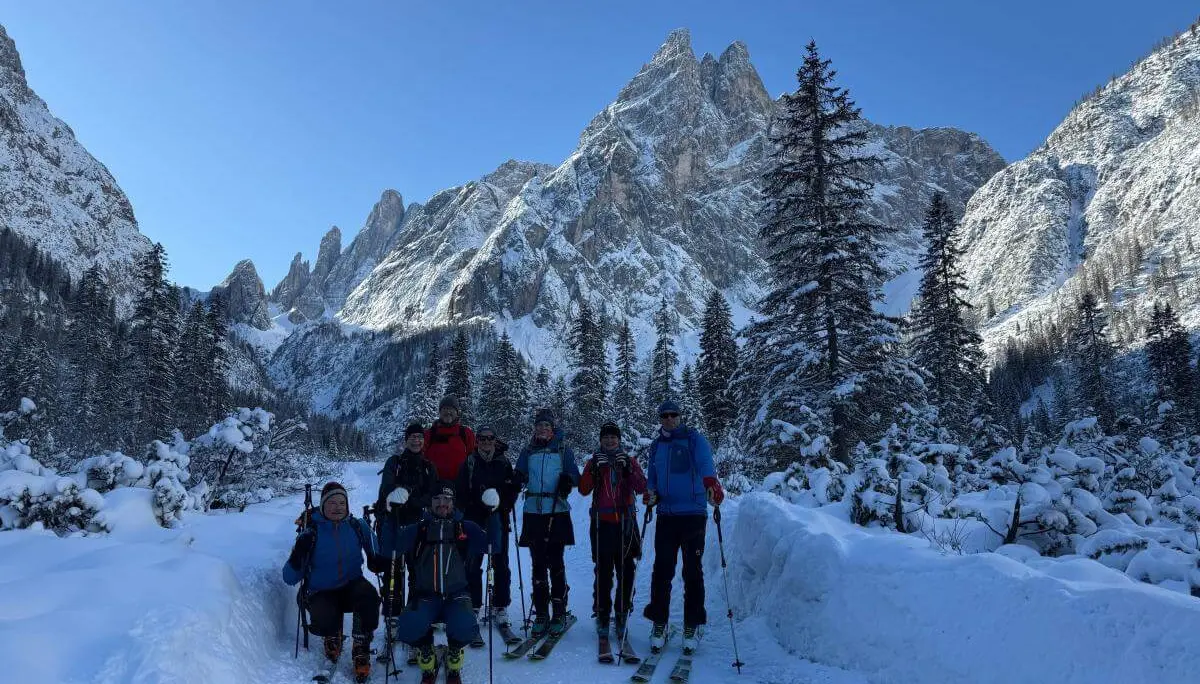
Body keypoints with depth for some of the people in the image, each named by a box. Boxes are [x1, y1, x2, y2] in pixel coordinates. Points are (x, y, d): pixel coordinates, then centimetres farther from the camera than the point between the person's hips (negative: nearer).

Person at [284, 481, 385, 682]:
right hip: (322, 593, -1)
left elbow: (375, 556, 15)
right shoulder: (312, 532, -9)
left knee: (368, 596, -33)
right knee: (323, 623, -32)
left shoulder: (357, 526, -3)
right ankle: (333, 633, 10)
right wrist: (298, 555, -27)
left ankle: (361, 651, -8)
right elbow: (290, 578, -8)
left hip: (352, 585, 1)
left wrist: (377, 560, -9)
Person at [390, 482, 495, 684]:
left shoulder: (466, 529, 11)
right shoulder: (418, 530, 12)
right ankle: (427, 659, 6)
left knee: (465, 628, -32)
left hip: (456, 595, 0)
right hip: (426, 597, 1)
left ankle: (453, 659, 5)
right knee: (408, 629, -30)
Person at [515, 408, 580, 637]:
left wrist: (568, 479, -15)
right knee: (538, 564, 4)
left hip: (557, 513, -2)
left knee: (555, 564, -5)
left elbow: (575, 475, 6)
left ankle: (559, 613, 3)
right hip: (533, 513, 3)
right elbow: (519, 476, 15)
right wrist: (518, 478, -7)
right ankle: (541, 614, 10)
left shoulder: (563, 450, 9)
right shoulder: (528, 452, 15)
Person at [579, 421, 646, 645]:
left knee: (626, 571, -2)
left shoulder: (630, 462, 12)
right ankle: (602, 616, 4)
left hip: (625, 522, 1)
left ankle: (622, 616, 6)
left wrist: (628, 467, -16)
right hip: (602, 523, 0)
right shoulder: (594, 462, 12)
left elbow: (641, 488, -3)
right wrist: (594, 469, -16)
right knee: (603, 572, -4)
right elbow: (584, 490, -3)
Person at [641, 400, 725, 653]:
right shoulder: (656, 446, 14)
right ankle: (659, 622, 16)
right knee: (662, 569, 3)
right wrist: (650, 492, -3)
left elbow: (705, 462, -19)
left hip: (693, 514, -3)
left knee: (692, 571, 1)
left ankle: (692, 625, 14)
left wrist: (710, 481, -39)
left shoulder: (694, 439, -1)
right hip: (666, 515, 4)